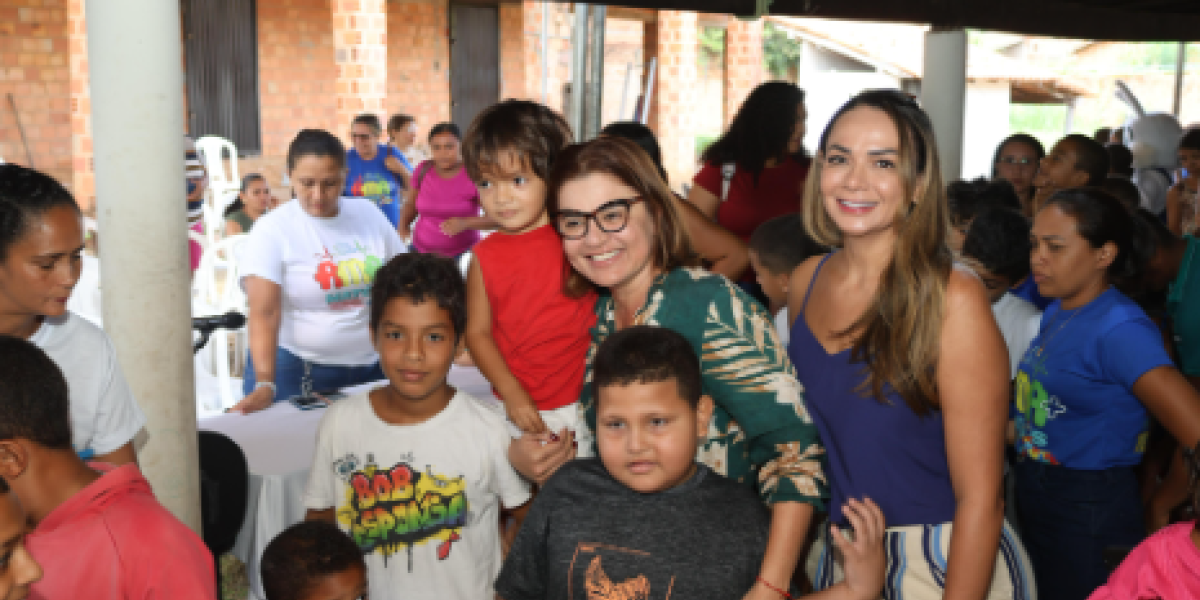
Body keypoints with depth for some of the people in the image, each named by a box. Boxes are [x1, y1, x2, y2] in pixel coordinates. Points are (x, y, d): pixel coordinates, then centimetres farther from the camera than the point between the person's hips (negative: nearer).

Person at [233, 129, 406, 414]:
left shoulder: (369, 214, 3)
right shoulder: (272, 229, -9)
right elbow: (264, 313, -18)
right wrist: (265, 385, -30)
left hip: (374, 366, 4)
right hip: (296, 369, -3)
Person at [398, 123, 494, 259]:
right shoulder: (423, 170, -1)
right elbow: (412, 203, 16)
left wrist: (465, 223, -29)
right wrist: (403, 225, -2)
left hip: (462, 255, -3)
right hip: (422, 252, 3)